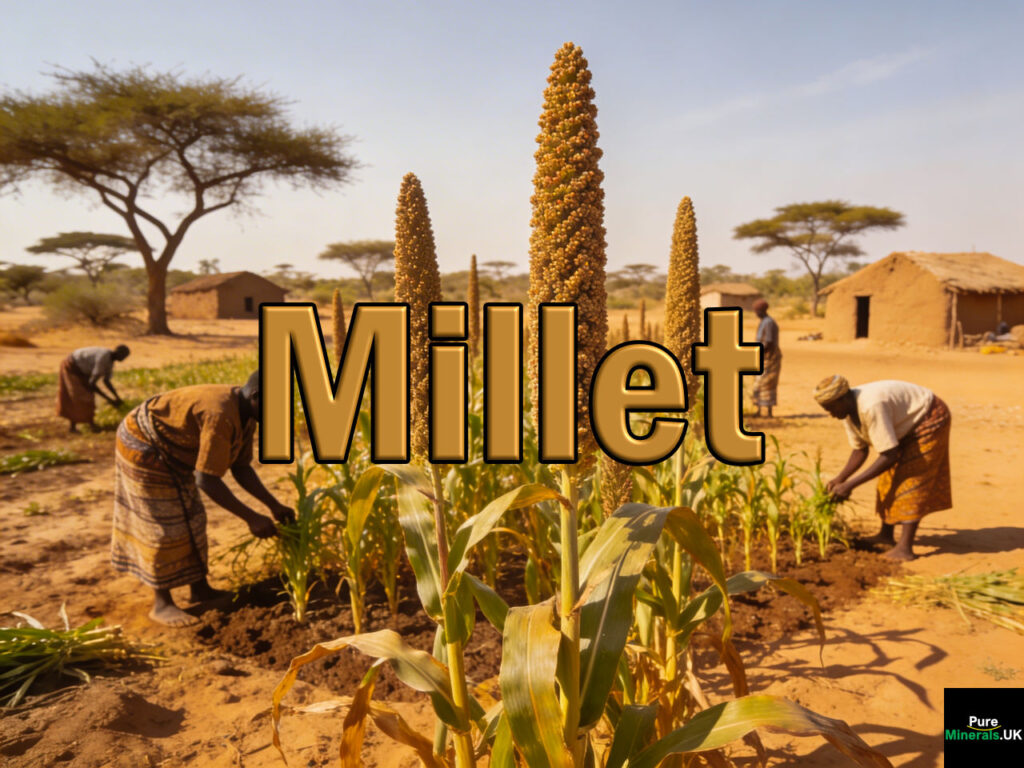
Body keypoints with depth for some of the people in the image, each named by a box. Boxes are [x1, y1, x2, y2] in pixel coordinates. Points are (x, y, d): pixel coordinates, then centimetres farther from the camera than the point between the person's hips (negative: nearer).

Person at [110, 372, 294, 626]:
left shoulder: (245, 414, -7)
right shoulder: (219, 415, -37)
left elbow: (241, 467, -1)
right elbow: (207, 480, -38)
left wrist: (274, 505, -7)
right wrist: (251, 518, -35)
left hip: (169, 455, 10)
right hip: (144, 449, -10)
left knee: (190, 518, 12)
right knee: (164, 524, -6)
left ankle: (200, 589, 23)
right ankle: (161, 604, 7)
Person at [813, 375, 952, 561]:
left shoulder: (871, 407, -38)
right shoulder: (849, 411, -9)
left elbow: (890, 456, -37)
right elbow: (860, 450, 2)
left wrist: (850, 484, -35)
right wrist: (840, 478, -9)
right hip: (908, 427, 9)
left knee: (910, 478, -16)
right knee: (890, 477, 9)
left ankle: (905, 547, -16)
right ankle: (887, 535, 19)